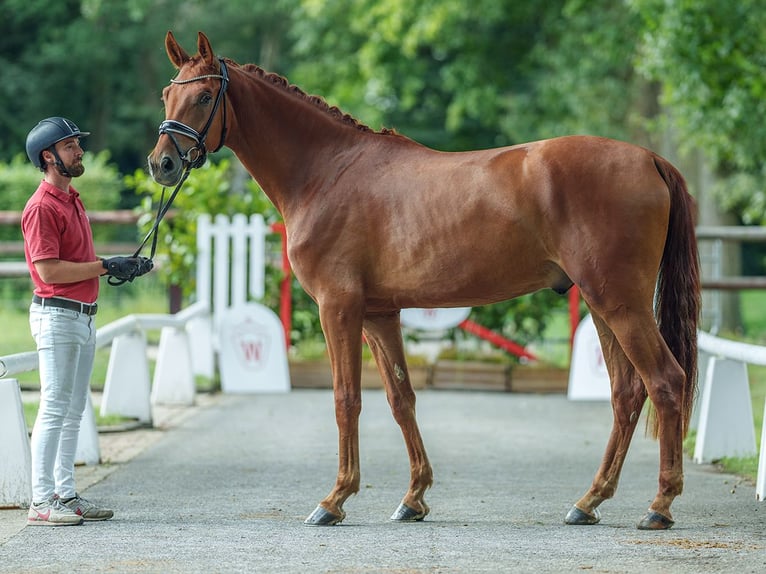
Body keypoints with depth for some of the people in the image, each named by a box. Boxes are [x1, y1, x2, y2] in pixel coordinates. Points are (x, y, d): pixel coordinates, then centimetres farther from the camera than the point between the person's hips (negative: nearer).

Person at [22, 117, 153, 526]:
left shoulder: (73, 201, 17)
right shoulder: (42, 207, -13)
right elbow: (49, 270, -20)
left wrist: (120, 268, 7)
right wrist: (106, 267, -15)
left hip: (84, 316, 10)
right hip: (57, 315, -10)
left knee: (73, 412, 11)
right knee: (54, 409, -9)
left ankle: (65, 495, 16)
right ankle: (42, 502, -7)